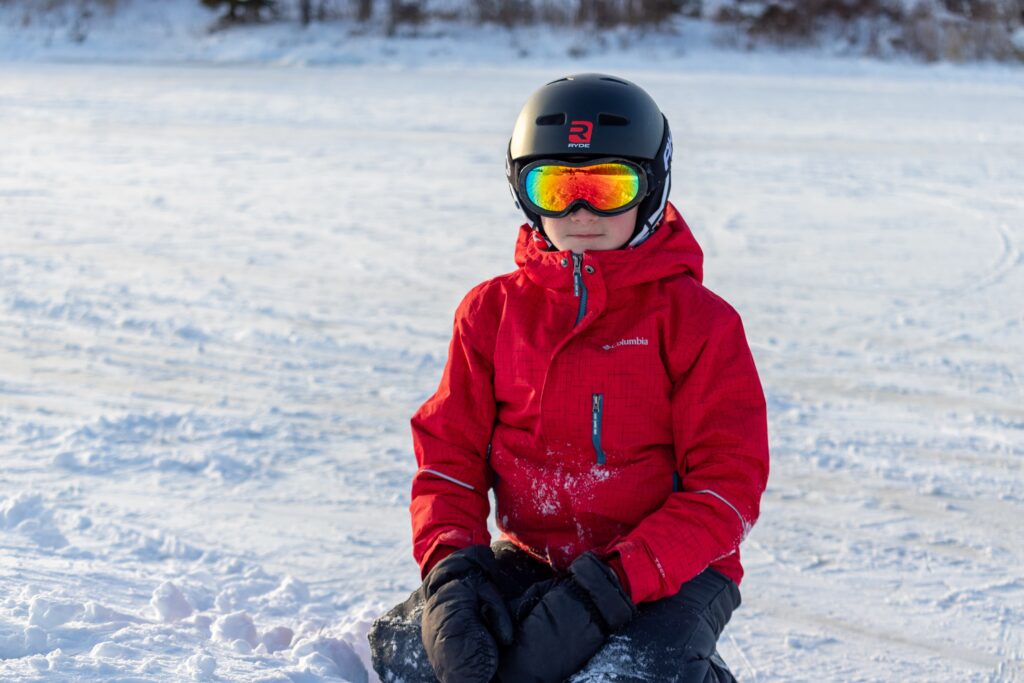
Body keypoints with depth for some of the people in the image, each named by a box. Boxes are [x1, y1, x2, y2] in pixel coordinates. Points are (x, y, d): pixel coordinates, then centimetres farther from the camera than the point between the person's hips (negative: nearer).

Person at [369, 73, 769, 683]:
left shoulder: (695, 319, -5)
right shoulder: (493, 311, 7)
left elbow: (727, 484, -11)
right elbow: (448, 457, 6)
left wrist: (611, 585, -24)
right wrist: (452, 567, -16)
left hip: (671, 568, -3)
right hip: (530, 560, 3)